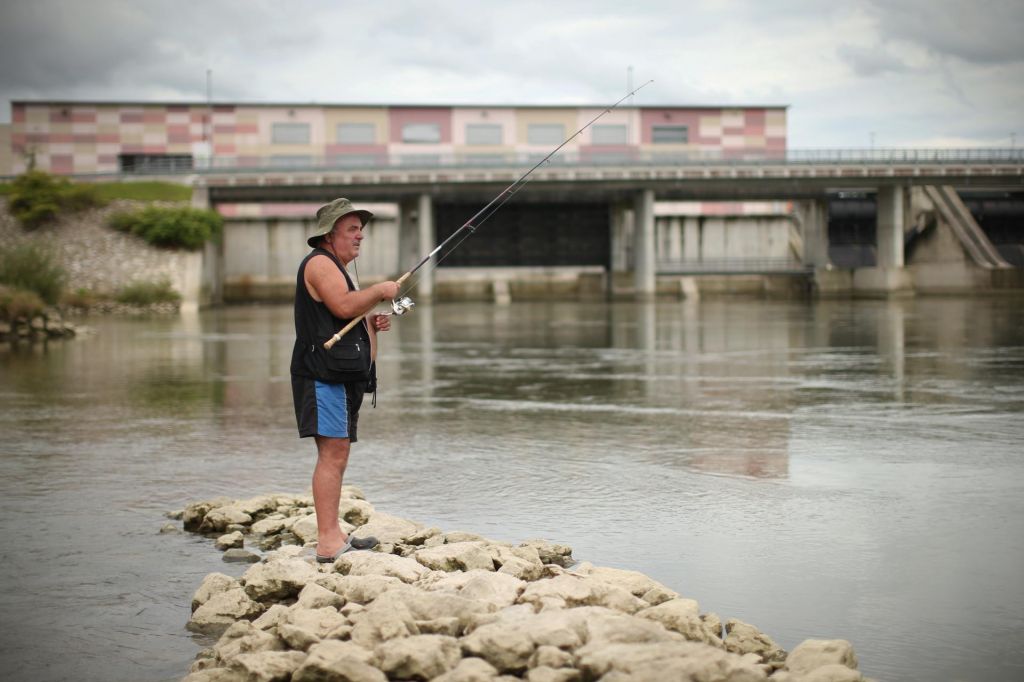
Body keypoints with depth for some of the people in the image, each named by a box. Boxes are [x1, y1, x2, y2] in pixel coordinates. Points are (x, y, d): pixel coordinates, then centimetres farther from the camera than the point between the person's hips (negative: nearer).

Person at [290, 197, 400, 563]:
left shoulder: (336, 267, 26)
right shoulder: (320, 263, -7)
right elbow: (343, 306, -22)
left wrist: (372, 323, 14)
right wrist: (380, 290, -8)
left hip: (342, 375, 11)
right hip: (324, 373, -11)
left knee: (336, 456, 10)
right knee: (332, 454, -16)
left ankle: (333, 535, 13)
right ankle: (328, 542, -19)